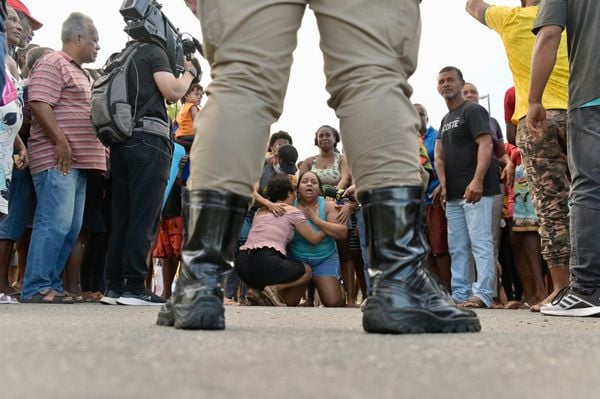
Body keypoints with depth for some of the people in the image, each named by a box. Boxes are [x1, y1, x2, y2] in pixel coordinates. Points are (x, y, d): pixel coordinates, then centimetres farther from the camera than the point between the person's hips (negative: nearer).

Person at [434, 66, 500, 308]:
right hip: (453, 194, 9)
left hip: (476, 191, -9)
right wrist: (444, 184, 1)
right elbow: (439, 156, 17)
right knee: (457, 247, 8)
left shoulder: (473, 110, -3)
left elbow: (486, 145, -15)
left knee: (480, 242, -10)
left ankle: (483, 294, -10)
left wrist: (477, 181, -26)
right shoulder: (445, 120, 22)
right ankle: (460, 293, 13)